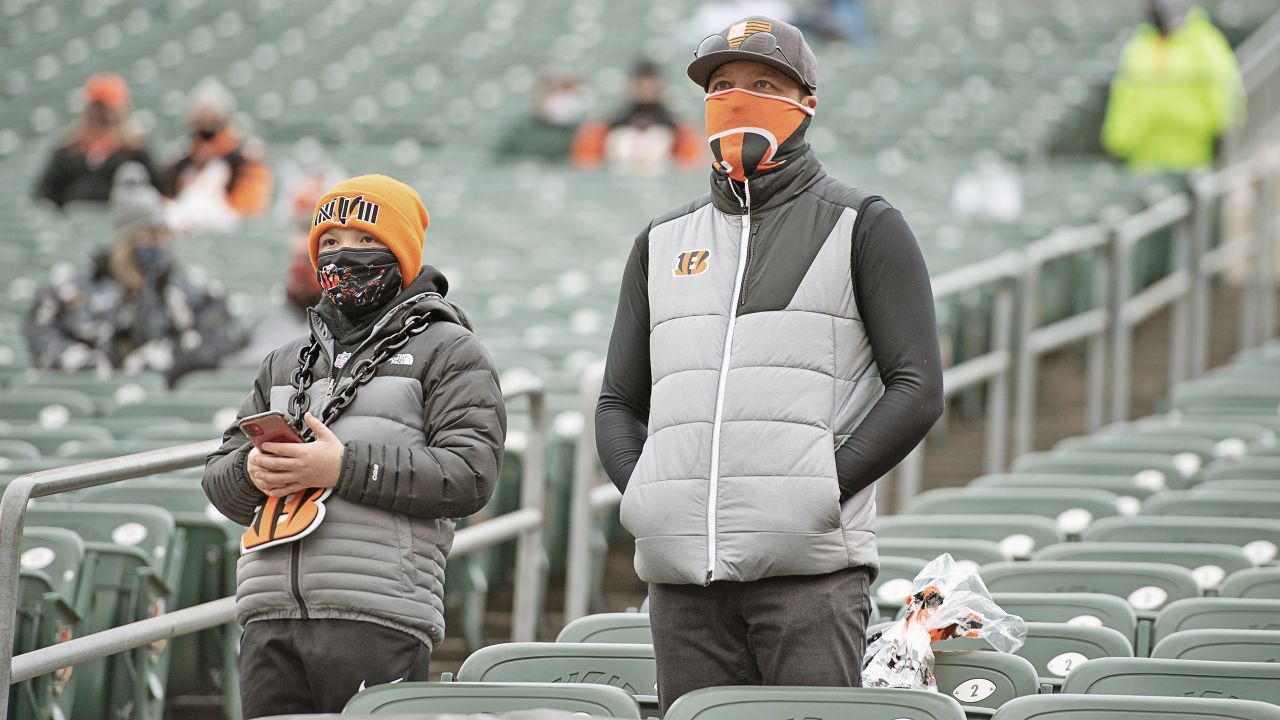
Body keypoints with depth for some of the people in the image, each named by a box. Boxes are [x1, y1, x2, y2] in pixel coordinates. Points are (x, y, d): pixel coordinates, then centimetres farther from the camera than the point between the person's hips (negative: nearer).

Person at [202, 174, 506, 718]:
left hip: (376, 617, -6)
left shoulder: (447, 351, 8)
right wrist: (253, 470, -2)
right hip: (270, 619, 6)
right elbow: (219, 480, 23)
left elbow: (469, 474, -7)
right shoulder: (287, 362, 27)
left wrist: (344, 468, -15)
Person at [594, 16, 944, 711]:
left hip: (809, 562, -4)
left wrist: (822, 488, -10)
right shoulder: (663, 240, 21)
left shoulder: (862, 226, 7)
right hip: (683, 568, 4)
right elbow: (619, 404, 22)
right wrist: (642, 491, 2)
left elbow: (917, 387, 0)